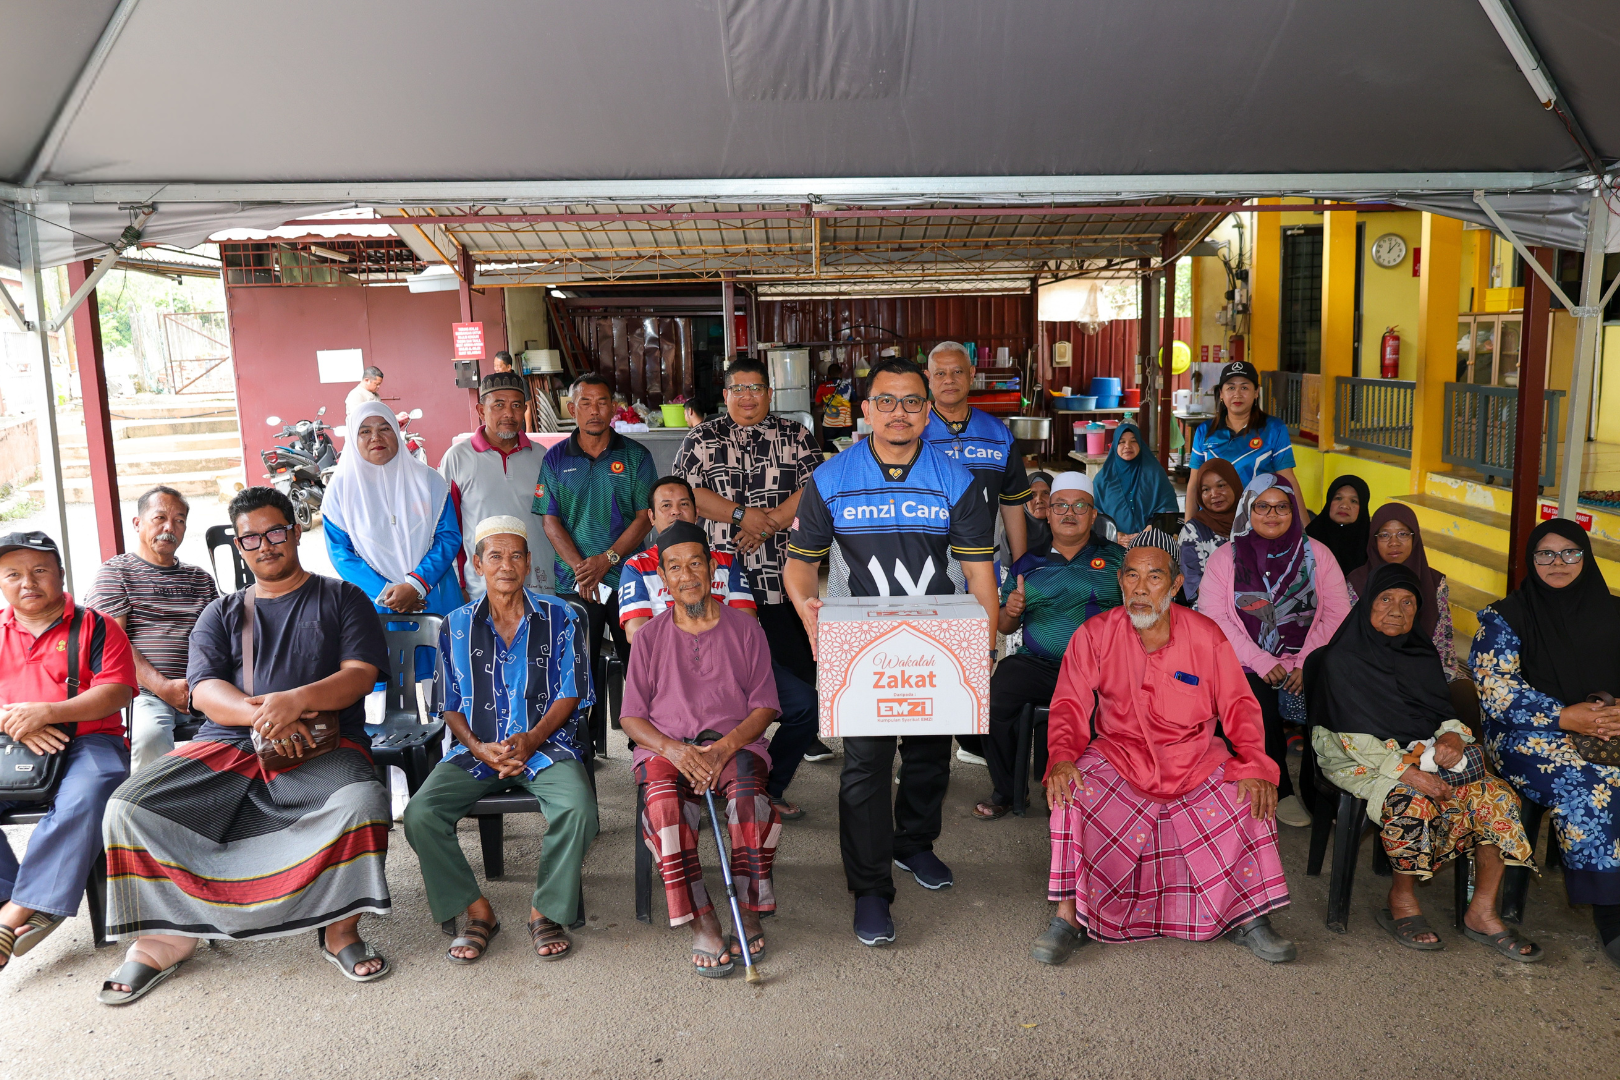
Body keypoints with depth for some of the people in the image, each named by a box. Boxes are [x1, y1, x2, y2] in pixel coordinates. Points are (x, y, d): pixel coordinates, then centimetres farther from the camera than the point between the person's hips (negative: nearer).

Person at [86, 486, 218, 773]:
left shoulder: (201, 578, 25)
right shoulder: (115, 572, 10)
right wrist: (162, 686, -15)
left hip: (202, 692, 4)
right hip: (145, 692, -4)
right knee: (150, 734, -37)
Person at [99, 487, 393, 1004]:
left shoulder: (341, 598, 13)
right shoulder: (220, 614, 21)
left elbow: (360, 673, -1)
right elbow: (205, 690, 5)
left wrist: (295, 701, -21)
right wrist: (259, 713, -17)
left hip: (322, 747, -3)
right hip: (228, 746, 4)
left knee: (362, 801, -35)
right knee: (128, 806, -17)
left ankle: (341, 928, -15)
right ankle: (166, 934, -4)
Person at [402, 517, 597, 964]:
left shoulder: (560, 618, 6)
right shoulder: (456, 626, 11)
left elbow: (569, 695, 2)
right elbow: (451, 706, 11)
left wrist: (531, 740, -14)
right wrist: (478, 748, -9)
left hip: (546, 745, -2)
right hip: (476, 749, 2)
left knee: (578, 810, -32)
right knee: (419, 814, -23)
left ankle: (545, 910, -8)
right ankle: (477, 911, -5)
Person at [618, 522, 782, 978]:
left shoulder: (744, 629, 9)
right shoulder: (650, 637, 12)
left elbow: (763, 707, 6)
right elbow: (631, 717, 9)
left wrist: (723, 749, -14)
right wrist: (673, 750, -12)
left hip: (735, 742, 0)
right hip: (666, 747, 1)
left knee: (749, 795, -35)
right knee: (662, 803, -34)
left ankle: (749, 913, -21)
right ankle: (702, 923, -27)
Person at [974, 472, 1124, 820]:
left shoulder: (1115, 557, 13)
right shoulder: (1029, 564, 18)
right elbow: (1003, 627, 19)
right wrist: (1010, 612, -2)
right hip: (1037, 664, 2)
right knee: (993, 697, -24)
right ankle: (1005, 791, -3)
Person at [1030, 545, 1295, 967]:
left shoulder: (1206, 636, 1)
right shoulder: (1094, 635, -1)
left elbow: (1238, 706, 2)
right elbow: (1070, 705, -4)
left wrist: (1255, 763, -15)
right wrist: (1062, 757, -23)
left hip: (1195, 757, 1)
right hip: (1117, 754, -1)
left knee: (1251, 795, -24)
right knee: (1073, 791, -30)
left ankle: (1247, 917, -4)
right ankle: (1068, 915, -17)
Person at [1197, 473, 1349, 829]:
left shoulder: (1316, 553, 9)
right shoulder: (1225, 558, 5)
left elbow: (1337, 613, 3)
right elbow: (1213, 619, -4)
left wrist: (1308, 664, -10)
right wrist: (1262, 662, -13)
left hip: (1307, 664, 1)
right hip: (1248, 666, -1)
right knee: (1263, 712, -27)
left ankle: (1318, 793, -1)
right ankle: (1282, 792, -1)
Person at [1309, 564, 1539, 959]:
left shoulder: (1422, 654, 13)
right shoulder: (1342, 659, -8)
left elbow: (1445, 711, 13)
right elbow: (1355, 737, -14)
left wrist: (1452, 735, -12)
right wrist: (1406, 771, -25)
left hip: (1426, 752, 6)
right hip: (1363, 762, -6)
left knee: (1496, 796, -16)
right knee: (1415, 802, -34)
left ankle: (1482, 912, -7)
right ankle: (1402, 902, -13)